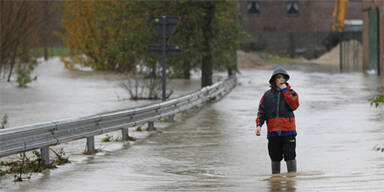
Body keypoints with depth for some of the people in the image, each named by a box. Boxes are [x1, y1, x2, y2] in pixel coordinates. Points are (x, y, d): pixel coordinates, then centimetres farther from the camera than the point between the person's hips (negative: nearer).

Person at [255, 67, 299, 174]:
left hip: (288, 130, -2)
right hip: (273, 132, 2)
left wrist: (285, 90, -8)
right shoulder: (267, 95, 10)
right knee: (275, 158, 7)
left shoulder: (291, 93, 7)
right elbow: (261, 111, 8)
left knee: (290, 157, -6)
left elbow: (294, 105, -12)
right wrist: (259, 125, -7)